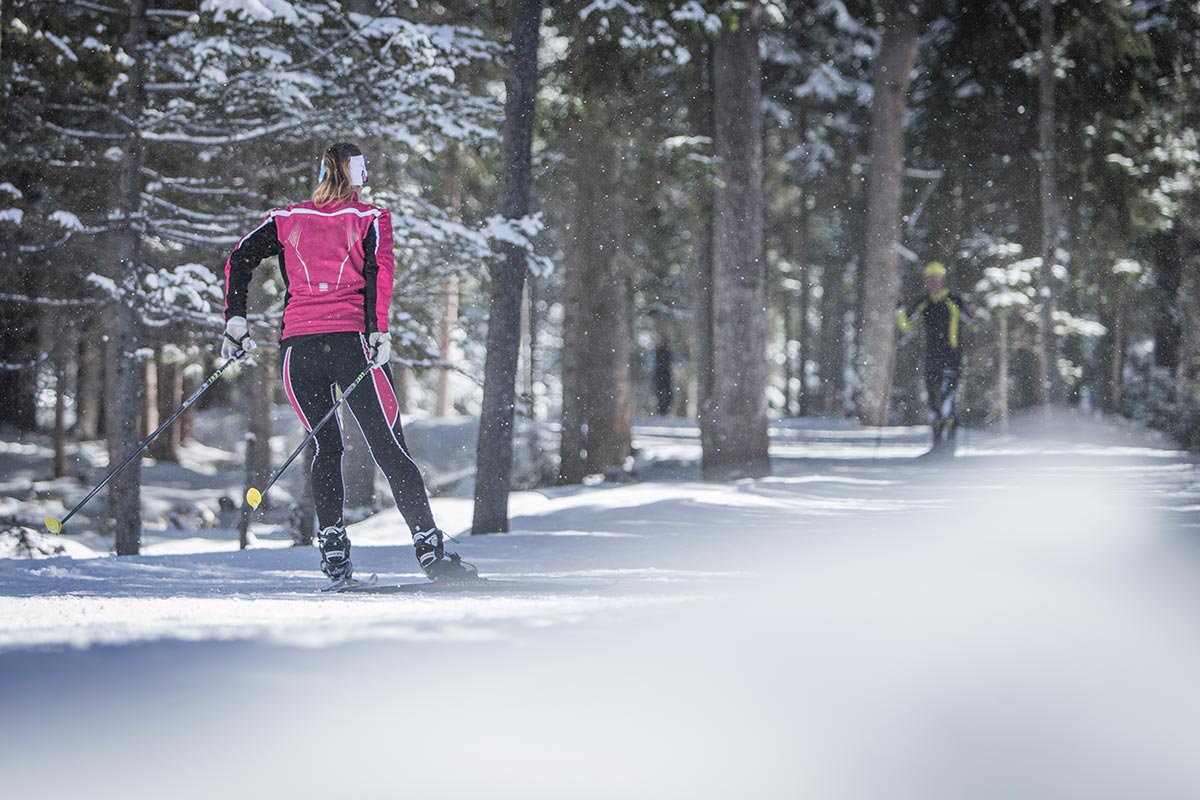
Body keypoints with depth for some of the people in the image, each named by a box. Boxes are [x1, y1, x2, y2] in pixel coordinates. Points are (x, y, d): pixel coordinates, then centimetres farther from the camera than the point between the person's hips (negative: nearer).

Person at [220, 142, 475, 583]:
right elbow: (379, 269, -7)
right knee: (389, 448, -1)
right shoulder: (370, 219, 9)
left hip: (297, 342, 2)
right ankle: (429, 549, -9)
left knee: (325, 447, 15)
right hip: (349, 337, -2)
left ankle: (333, 547, 1)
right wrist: (379, 331, -13)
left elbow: (239, 259, 7)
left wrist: (235, 322, 9)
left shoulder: (287, 219, 16)